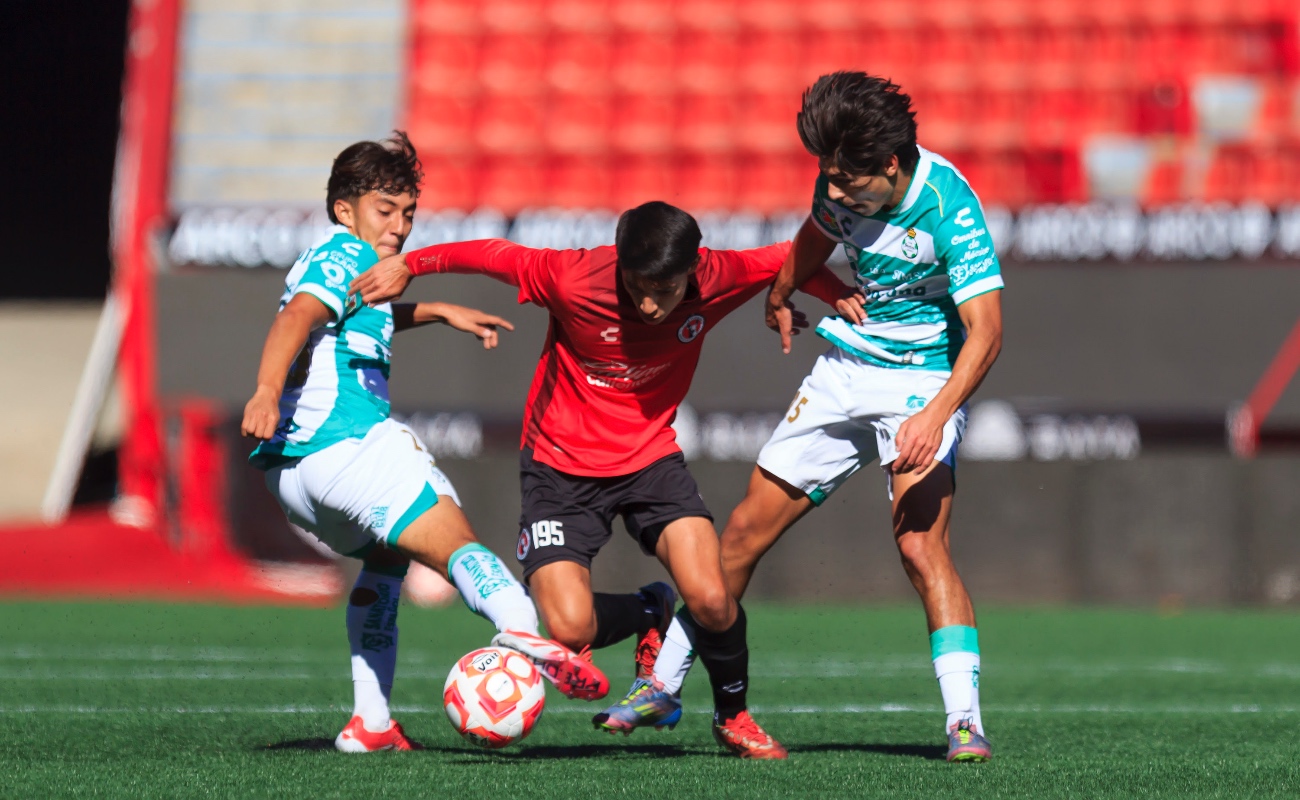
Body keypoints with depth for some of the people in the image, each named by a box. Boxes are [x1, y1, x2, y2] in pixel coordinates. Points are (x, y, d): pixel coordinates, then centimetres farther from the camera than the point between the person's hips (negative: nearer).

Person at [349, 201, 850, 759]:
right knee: (569, 630, -20)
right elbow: (494, 255, -10)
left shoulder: (716, 278, -17)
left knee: (711, 601, -21)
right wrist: (409, 264, -6)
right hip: (561, 465, -2)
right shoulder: (573, 280, -25)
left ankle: (733, 717, 11)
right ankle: (650, 613, 18)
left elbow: (789, 259, 2)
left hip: (652, 456, 2)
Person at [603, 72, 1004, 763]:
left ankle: (964, 722, -25)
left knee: (920, 546, -26)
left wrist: (935, 416, -41)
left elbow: (986, 330, -30)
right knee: (745, 531, 6)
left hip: (925, 383, -6)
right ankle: (663, 688, 19)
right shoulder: (845, 183, -6)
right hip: (844, 370, 6)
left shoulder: (947, 205, -26)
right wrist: (784, 293, 29)